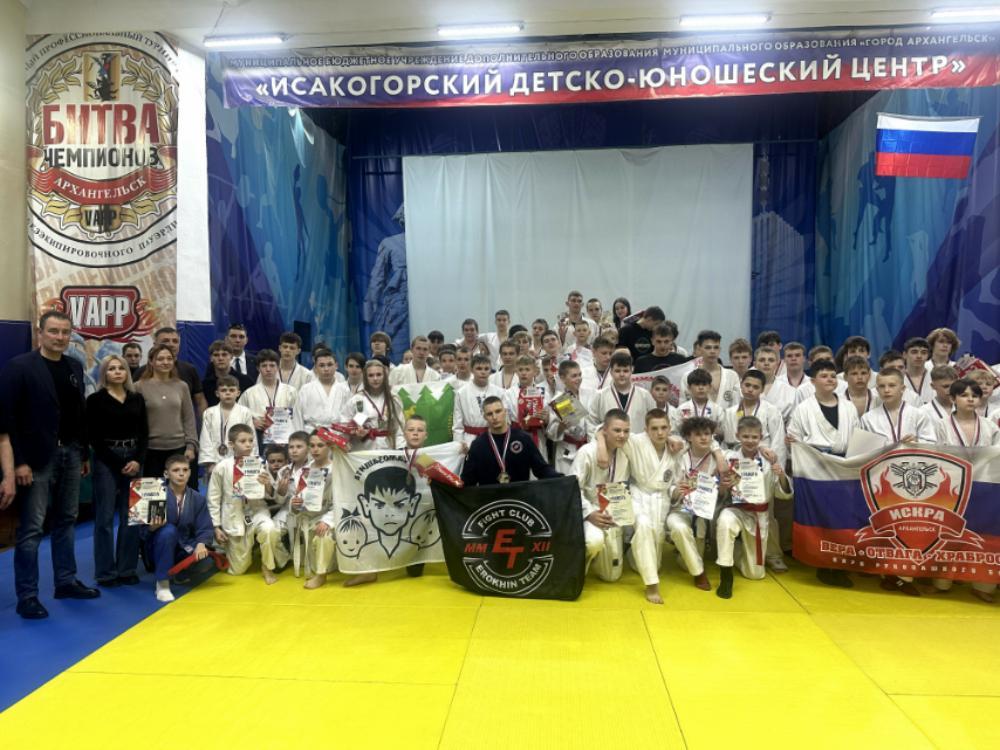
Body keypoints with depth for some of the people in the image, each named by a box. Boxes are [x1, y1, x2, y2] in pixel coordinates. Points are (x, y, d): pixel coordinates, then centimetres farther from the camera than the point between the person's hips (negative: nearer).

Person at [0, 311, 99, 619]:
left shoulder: (75, 367, 10)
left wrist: (84, 453, 12)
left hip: (70, 454, 6)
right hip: (37, 458, -6)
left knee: (66, 521, 14)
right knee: (31, 528, 0)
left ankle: (66, 581, 25)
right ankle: (27, 596, 9)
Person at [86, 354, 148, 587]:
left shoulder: (137, 399, 10)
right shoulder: (95, 399, 0)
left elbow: (144, 432, 7)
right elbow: (93, 437, -4)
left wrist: (138, 460, -7)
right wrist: (118, 463, -9)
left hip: (134, 459, 3)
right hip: (106, 461, -3)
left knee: (131, 516, 3)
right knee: (105, 517, -1)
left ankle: (127, 569, 12)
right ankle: (106, 572, 7)